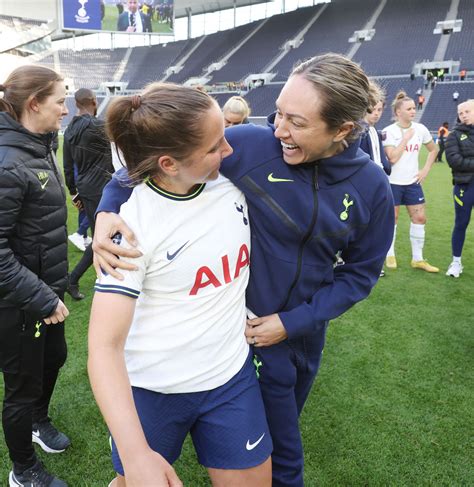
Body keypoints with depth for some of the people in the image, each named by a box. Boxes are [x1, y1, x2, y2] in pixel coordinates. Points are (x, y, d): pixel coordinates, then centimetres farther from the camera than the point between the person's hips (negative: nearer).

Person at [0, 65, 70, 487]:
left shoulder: (39, 148, 4)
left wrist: (52, 292, 13)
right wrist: (43, 299, -23)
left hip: (45, 290, 9)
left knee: (54, 358, 26)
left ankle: (38, 421, 56)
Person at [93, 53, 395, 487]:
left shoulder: (372, 187, -13)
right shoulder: (249, 144, -24)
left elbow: (361, 271, -4)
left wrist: (293, 321, -11)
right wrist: (109, 208, -30)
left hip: (307, 329, 5)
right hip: (250, 321, -4)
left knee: (281, 426, 31)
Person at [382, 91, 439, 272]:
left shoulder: (420, 129, 1)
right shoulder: (389, 131, -11)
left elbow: (434, 149, 15)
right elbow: (392, 158, -20)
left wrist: (426, 169, 5)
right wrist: (405, 138, -17)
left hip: (413, 182, 4)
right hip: (393, 182, -4)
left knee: (420, 218, 3)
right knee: (392, 218, 5)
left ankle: (417, 259, 14)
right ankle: (390, 255, 21)